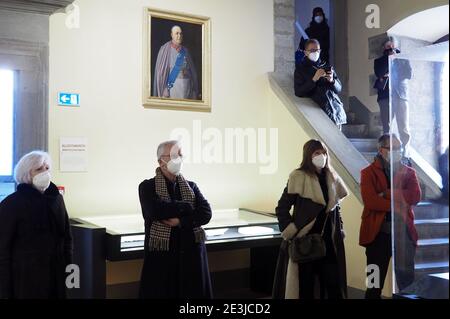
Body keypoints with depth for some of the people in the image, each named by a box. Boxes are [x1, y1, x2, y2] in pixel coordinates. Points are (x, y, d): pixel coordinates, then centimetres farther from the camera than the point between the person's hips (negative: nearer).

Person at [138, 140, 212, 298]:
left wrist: (179, 221, -15)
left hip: (192, 253, 3)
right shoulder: (148, 187, 1)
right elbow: (156, 210, -18)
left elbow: (206, 214, -2)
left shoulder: (191, 186, 12)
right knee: (162, 293, 1)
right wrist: (188, 207, -8)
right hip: (161, 254, -3)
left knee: (195, 292, 6)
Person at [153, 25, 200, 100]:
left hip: (187, 85, 4)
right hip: (173, 84, -4)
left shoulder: (185, 50, 13)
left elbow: (192, 70, 13)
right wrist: (164, 91, -15)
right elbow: (161, 71, -5)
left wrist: (195, 92, 6)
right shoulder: (165, 49, 0)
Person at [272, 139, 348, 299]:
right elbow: (281, 209, -9)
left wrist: (340, 230, 8)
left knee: (334, 283, 5)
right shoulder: (299, 177, -9)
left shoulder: (331, 177, 9)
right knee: (305, 284, 5)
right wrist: (291, 233, -12)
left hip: (329, 241, 5)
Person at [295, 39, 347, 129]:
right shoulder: (300, 69, 8)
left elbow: (339, 88, 16)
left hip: (336, 109, 4)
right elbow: (298, 92, -4)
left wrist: (332, 81, -6)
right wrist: (314, 79, -13)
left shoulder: (326, 67, 18)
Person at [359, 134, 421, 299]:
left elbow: (415, 196, -9)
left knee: (407, 281, 9)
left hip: (404, 232, 3)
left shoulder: (408, 172, 10)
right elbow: (370, 201, -14)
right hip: (378, 233, -2)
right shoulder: (368, 173, 2)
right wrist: (399, 205, -14)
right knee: (375, 284, 6)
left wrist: (386, 194, -14)